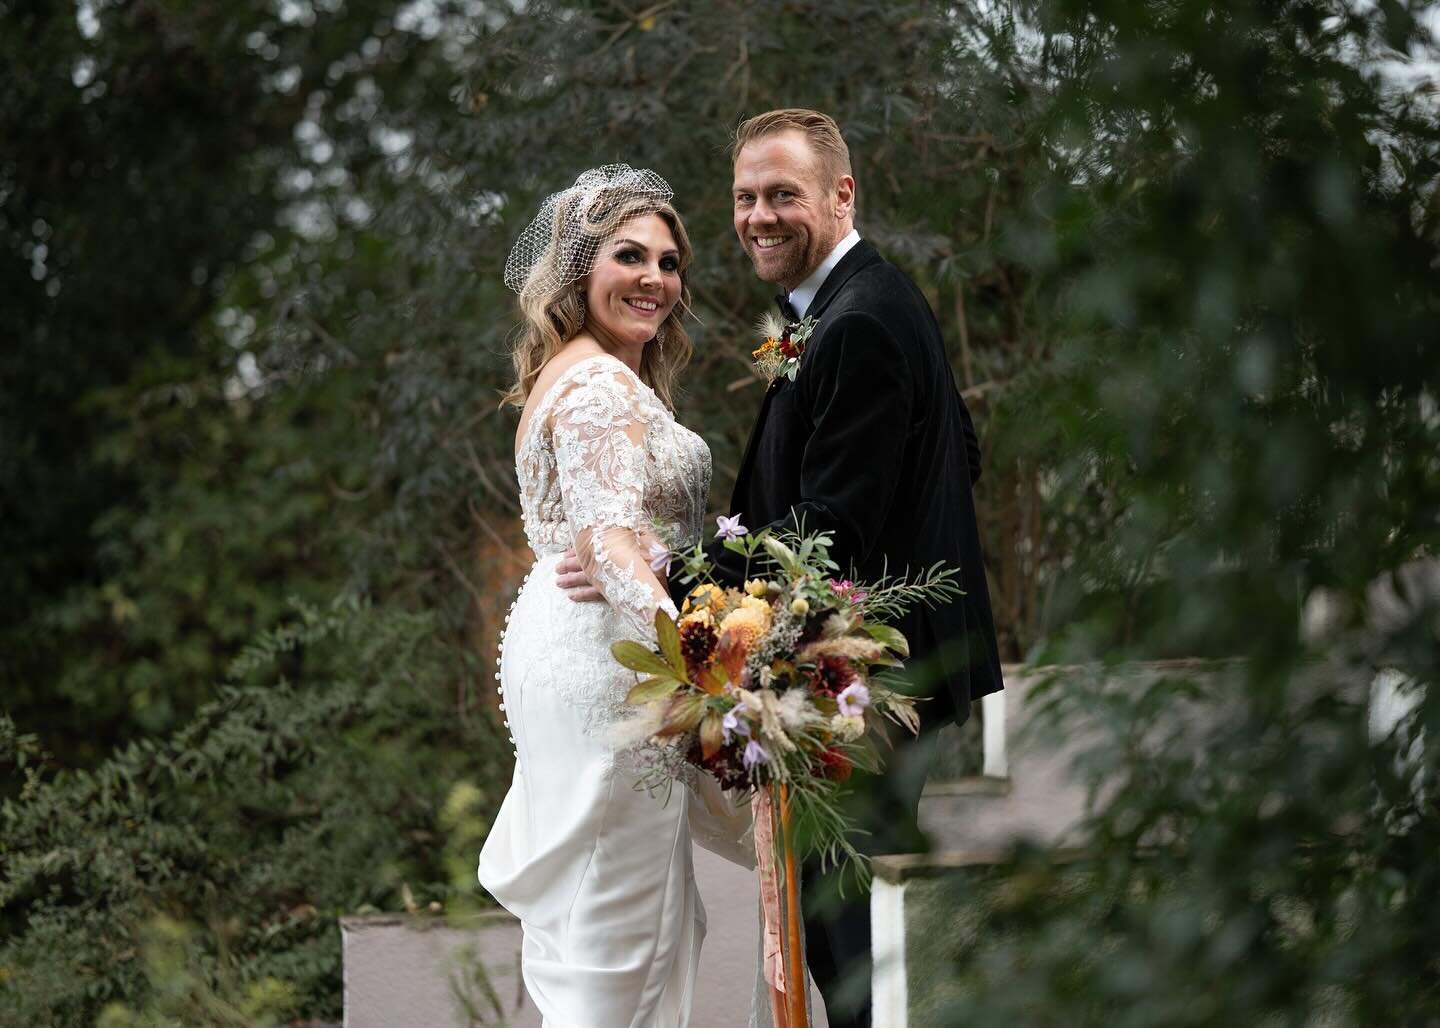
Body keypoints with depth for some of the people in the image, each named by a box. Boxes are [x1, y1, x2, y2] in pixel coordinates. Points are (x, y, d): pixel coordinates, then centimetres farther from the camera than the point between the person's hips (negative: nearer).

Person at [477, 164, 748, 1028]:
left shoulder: (566, 374, 17)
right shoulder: (606, 386, -15)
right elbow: (608, 541, -29)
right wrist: (682, 640, -43)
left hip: (562, 653, 11)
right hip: (606, 659, -11)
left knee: (588, 910, 14)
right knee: (620, 921, -6)